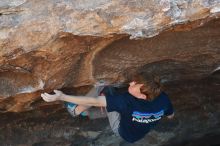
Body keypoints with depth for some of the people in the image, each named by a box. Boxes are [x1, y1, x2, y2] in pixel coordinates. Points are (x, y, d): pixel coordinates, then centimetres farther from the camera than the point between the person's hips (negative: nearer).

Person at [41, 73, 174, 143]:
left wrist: (61, 97, -41)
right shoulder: (163, 98, -29)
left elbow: (94, 101, -43)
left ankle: (76, 111, 11)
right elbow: (171, 116, -6)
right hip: (141, 132, 5)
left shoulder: (128, 101, -44)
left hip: (123, 131, -5)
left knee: (106, 89, -10)